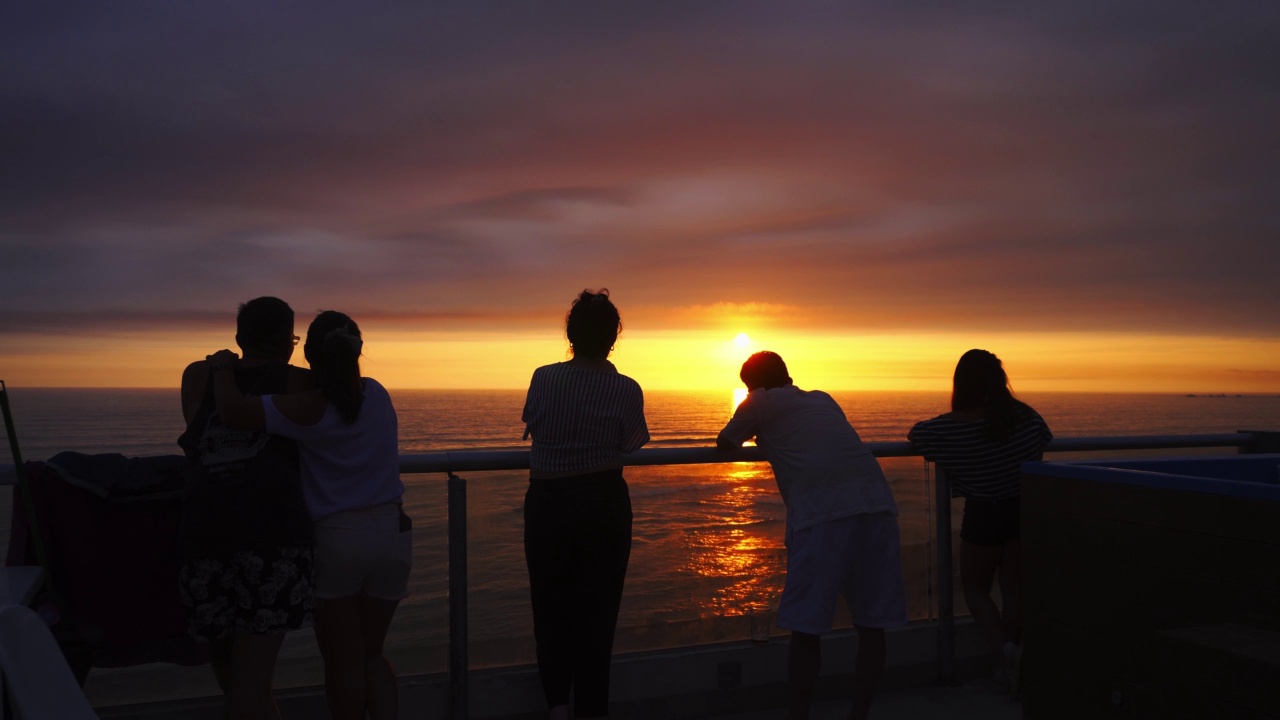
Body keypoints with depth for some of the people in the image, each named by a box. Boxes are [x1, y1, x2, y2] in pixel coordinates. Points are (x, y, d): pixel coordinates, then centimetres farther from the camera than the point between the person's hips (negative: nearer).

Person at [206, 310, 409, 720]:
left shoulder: (309, 409, -15)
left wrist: (223, 368, -3)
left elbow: (234, 409, -24)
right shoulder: (378, 395, 2)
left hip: (336, 537, -5)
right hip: (391, 533, 5)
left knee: (344, 662, 12)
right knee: (372, 655, 19)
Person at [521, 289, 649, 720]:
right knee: (597, 611, 11)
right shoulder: (626, 389, -11)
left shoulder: (543, 378, -7)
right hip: (604, 503, 0)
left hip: (547, 503, 1)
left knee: (551, 606, 16)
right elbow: (631, 444, 2)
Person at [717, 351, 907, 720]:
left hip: (822, 511, -5)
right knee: (871, 624, 12)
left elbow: (724, 444, 28)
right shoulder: (823, 399, 29)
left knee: (806, 626, 4)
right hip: (876, 502, 5)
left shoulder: (761, 402, 16)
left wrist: (759, 437, 47)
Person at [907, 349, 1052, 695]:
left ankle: (1001, 647, -9)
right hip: (1026, 510, 3)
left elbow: (914, 435, 2)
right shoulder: (1025, 416, -7)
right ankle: (1009, 665, 18)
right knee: (1014, 589, 14)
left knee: (976, 589, 15)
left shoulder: (947, 428, -16)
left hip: (984, 515, -3)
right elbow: (1039, 453, 8)